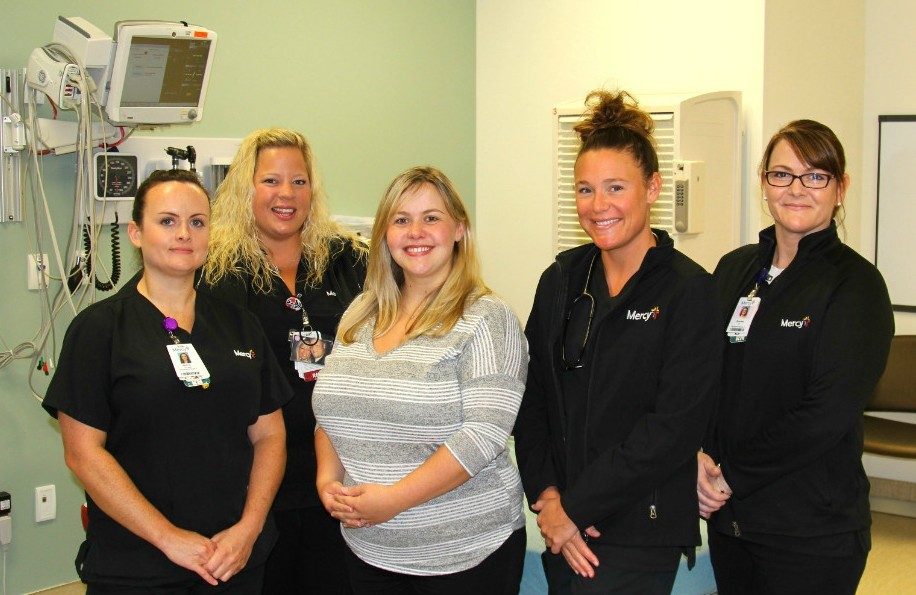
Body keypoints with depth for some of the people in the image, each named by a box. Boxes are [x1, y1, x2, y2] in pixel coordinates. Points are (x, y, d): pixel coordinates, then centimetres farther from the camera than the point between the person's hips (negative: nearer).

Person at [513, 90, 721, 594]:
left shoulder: (688, 291, -10)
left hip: (639, 535, -5)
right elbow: (530, 401, 5)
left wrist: (575, 506, -14)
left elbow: (675, 427, -16)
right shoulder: (561, 280, 6)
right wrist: (546, 495, -8)